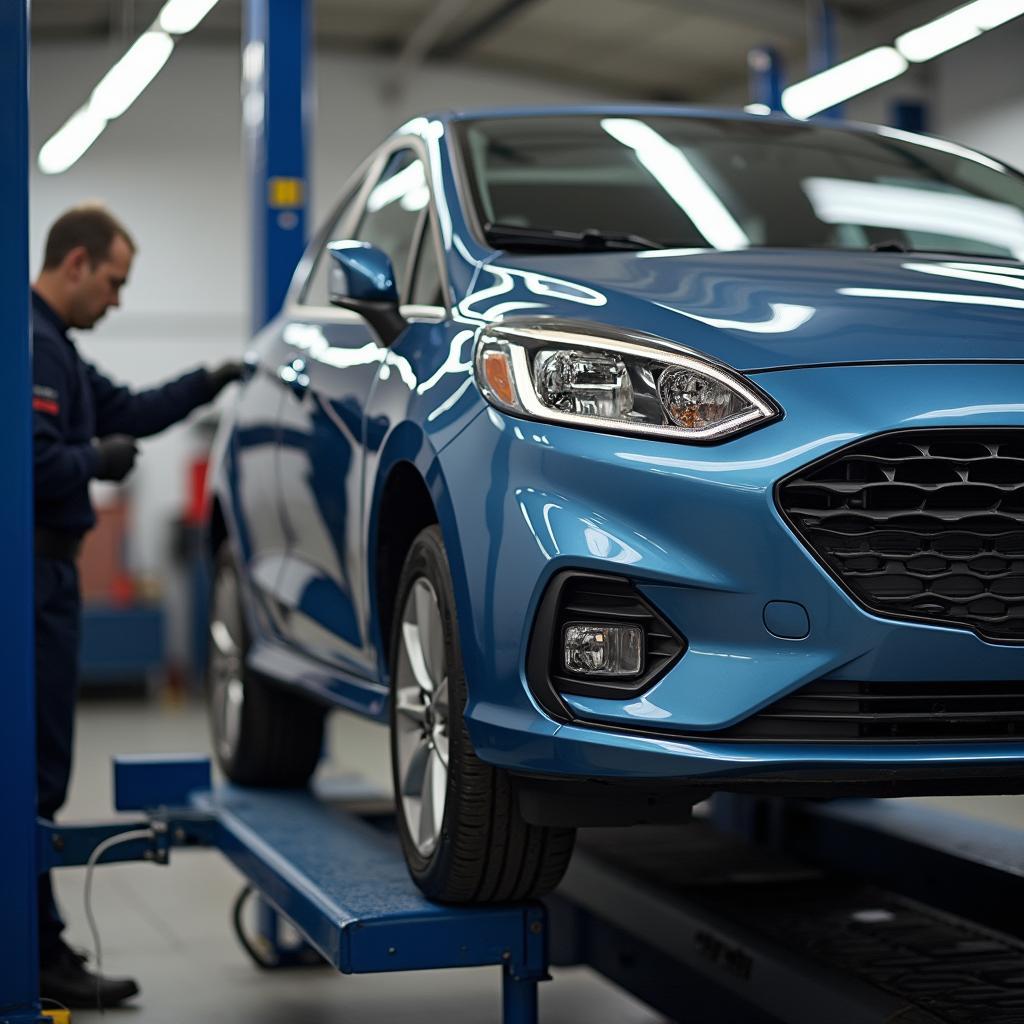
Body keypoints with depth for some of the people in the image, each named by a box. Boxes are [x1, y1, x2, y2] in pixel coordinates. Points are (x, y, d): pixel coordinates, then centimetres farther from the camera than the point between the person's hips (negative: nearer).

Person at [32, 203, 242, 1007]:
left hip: (47, 570, 11)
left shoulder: (55, 345, 19)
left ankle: (40, 945, 24)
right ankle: (41, 955, 0)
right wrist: (98, 460, -8)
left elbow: (125, 412, 25)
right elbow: (37, 461, -25)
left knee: (41, 766, 15)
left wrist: (206, 386, 17)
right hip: (35, 572, -11)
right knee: (36, 767, -6)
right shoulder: (32, 344, -17)